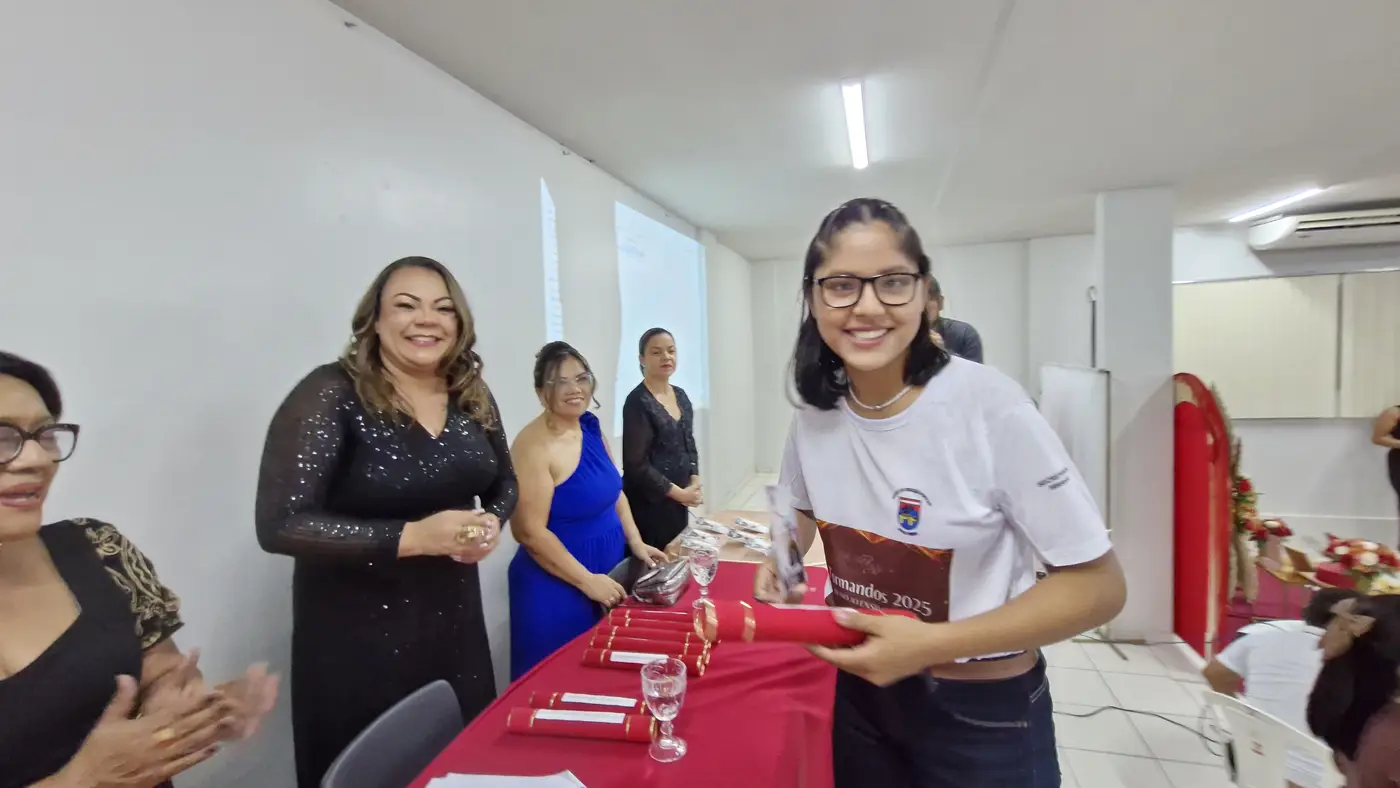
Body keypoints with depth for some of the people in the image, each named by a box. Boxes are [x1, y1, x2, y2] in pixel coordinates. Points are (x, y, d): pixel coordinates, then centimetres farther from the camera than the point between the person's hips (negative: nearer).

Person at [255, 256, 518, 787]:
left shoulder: (472, 397, 0)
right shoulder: (333, 394, -17)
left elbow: (504, 482, 13)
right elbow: (280, 524, -21)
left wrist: (492, 523, -9)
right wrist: (414, 536, -27)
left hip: (454, 617, 5)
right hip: (357, 629, -5)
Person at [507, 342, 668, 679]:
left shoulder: (590, 427, 1)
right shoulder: (534, 446, -22)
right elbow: (530, 532, -23)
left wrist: (635, 542, 5)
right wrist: (587, 581, -19)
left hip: (610, 572, 8)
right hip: (558, 588, -7)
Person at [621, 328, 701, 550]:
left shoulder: (681, 395, 8)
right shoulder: (638, 402, -15)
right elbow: (636, 464, -18)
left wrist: (694, 482, 1)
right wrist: (677, 492, -13)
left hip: (678, 501, 7)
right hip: (649, 503, -7)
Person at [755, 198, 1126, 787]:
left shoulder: (988, 404, -23)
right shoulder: (815, 410, -8)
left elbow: (1097, 586, -17)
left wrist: (932, 643, -25)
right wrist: (781, 561, -9)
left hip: (984, 713, -4)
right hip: (861, 691, 5)